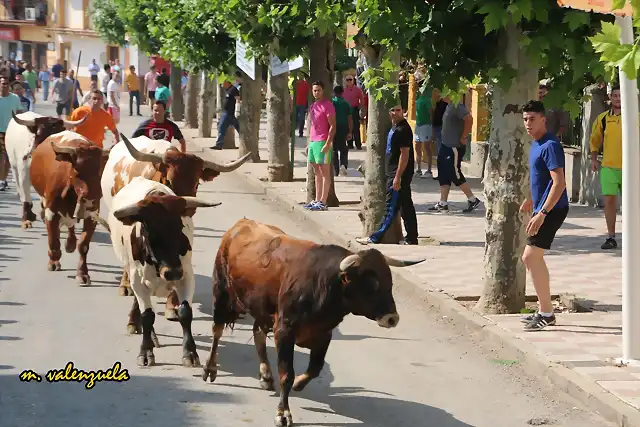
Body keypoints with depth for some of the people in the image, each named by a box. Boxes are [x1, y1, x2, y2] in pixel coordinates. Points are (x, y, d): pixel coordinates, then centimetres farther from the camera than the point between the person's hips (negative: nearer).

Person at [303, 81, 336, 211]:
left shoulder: (327, 105, -9)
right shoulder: (312, 106, 17)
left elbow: (332, 126, -13)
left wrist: (328, 143, -20)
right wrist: (308, 143, 19)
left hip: (322, 142, -9)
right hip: (312, 142, 9)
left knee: (325, 173, -5)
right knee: (317, 173, 12)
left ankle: (323, 202, -5)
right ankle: (317, 200, 17)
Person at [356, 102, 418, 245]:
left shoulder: (403, 130, -16)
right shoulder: (395, 127, 15)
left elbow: (405, 154, -20)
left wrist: (397, 177, -22)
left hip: (400, 173, -10)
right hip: (394, 173, 10)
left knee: (391, 207, -6)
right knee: (406, 206, 11)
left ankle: (376, 238, -5)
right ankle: (411, 238, 15)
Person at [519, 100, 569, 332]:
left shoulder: (550, 146, -19)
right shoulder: (536, 143, 11)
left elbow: (559, 183, -26)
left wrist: (542, 213, -29)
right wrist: (530, 199, 35)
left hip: (551, 209, -10)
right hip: (542, 207, 10)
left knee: (530, 257, -12)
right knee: (535, 258, 16)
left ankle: (546, 314, -6)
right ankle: (544, 311, 25)